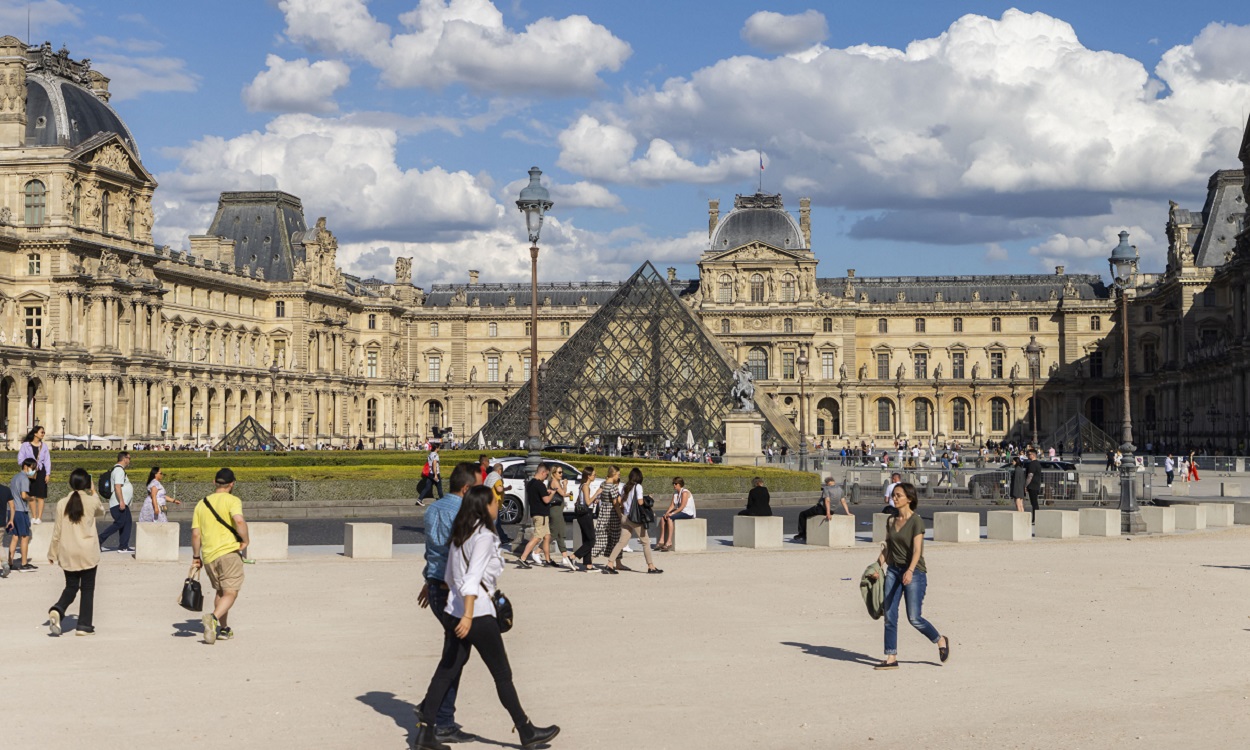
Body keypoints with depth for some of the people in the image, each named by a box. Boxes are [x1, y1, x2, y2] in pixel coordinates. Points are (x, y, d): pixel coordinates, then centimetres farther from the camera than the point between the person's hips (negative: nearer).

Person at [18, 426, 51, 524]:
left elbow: (47, 460, 5)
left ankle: (39, 517, -1)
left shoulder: (44, 445, 6)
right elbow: (20, 459, 0)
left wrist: (48, 474, -2)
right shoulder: (25, 445, 0)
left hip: (41, 472, 1)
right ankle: (33, 517, 12)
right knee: (32, 495, 4)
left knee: (40, 496, -3)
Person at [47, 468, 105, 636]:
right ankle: (84, 625, 8)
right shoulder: (92, 501, -8)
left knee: (71, 586, 15)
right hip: (88, 553, -2)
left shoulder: (62, 503, -3)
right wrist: (92, 493, 19)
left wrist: (52, 553, 12)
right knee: (87, 589, 8)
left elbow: (57, 531, 2)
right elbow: (101, 511, 18)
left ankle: (57, 611, -11)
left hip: (68, 554, 2)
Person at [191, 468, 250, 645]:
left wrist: (195, 557, 16)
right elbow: (239, 521, -22)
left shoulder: (201, 504, 13)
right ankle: (213, 618, -30)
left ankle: (224, 628, 24)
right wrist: (245, 541, -9)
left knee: (220, 592, 22)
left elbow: (195, 533, 9)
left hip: (208, 556, 6)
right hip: (229, 551, -6)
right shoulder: (232, 500, -3)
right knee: (230, 594, -5)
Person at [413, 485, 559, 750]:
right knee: (502, 674, 3)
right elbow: (473, 578, -23)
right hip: (478, 614, -8)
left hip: (454, 612, 8)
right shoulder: (484, 537, -14)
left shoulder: (460, 535, 11)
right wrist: (468, 616, -28)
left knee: (446, 671, 8)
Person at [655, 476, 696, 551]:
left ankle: (669, 542, -31)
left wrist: (672, 513, -25)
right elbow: (672, 505, 8)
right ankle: (661, 540, -13)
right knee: (663, 518, -7)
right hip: (679, 512, 9)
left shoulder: (684, 492, -14)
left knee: (669, 518, -28)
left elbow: (682, 506, -21)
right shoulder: (675, 493, 13)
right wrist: (667, 512, -10)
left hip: (688, 513, -9)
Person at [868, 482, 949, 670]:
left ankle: (941, 641, 19)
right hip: (893, 571, 6)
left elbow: (917, 549, -21)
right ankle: (891, 658, 4)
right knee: (889, 616, 0)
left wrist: (910, 571, -34)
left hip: (914, 573, -6)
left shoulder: (916, 521, -10)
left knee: (914, 618, -6)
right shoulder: (891, 521, 10)